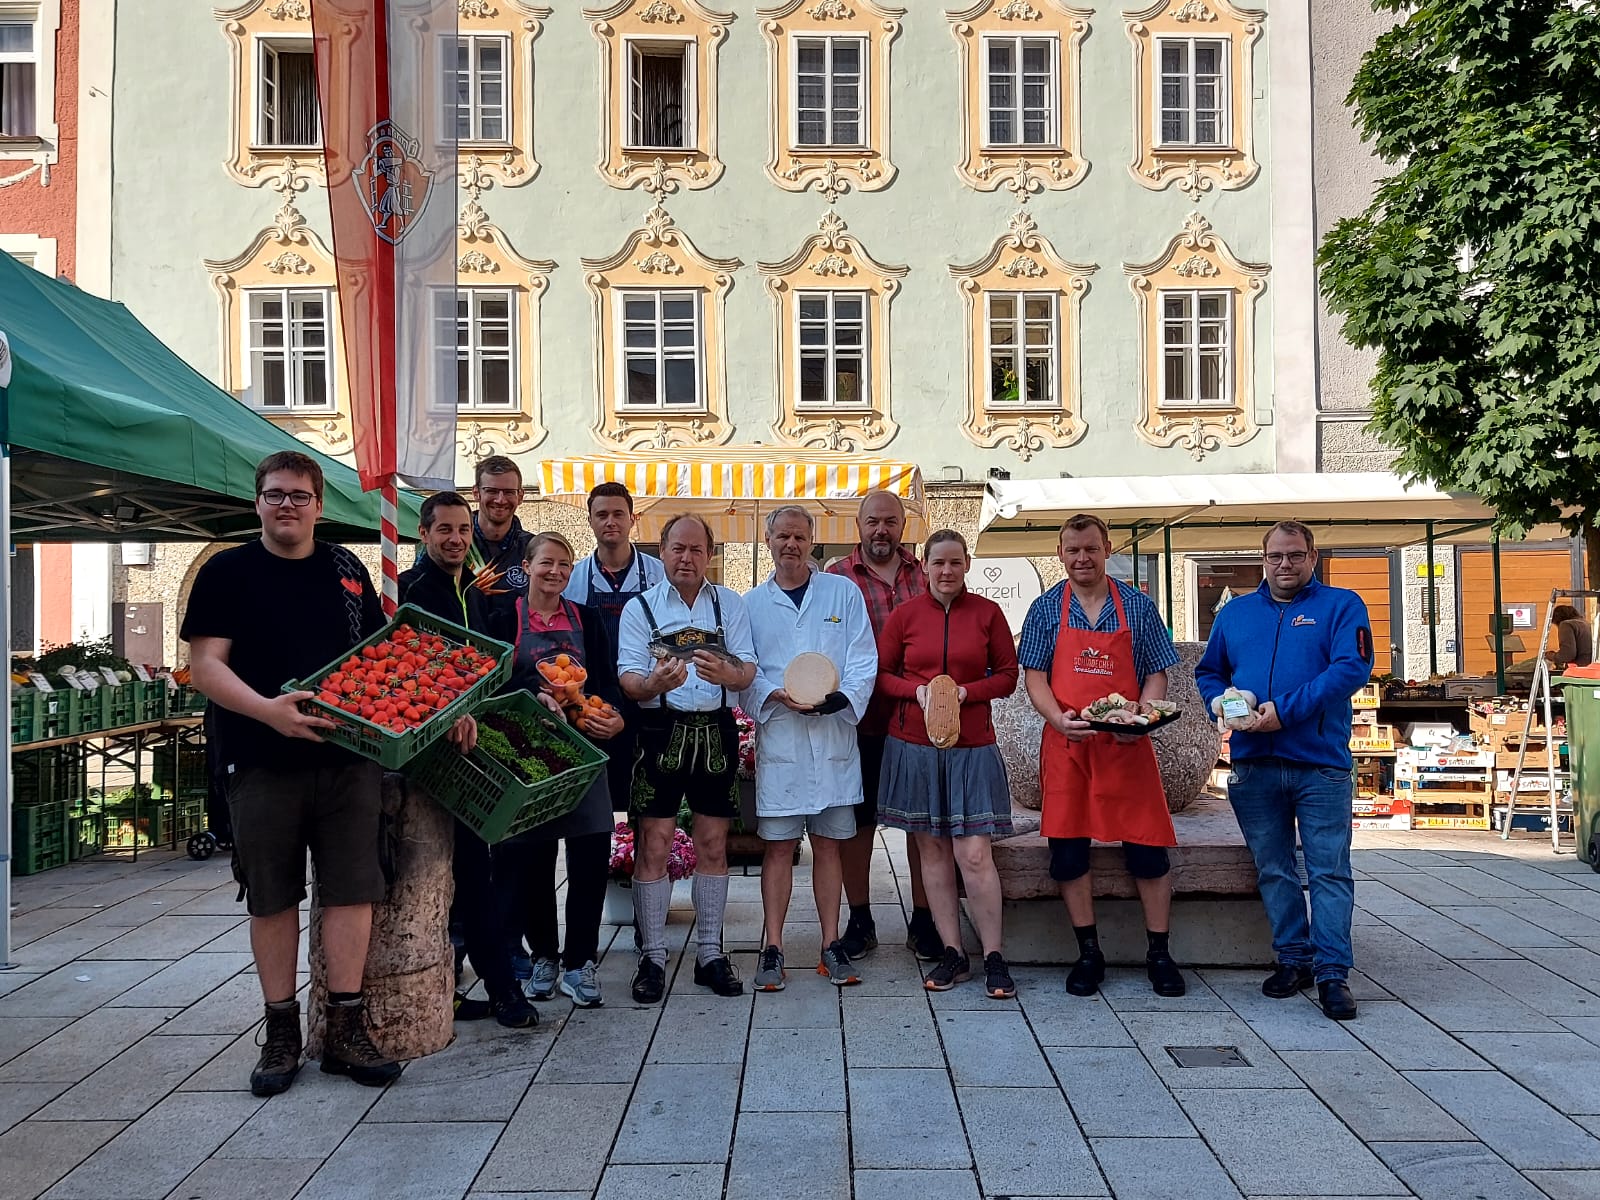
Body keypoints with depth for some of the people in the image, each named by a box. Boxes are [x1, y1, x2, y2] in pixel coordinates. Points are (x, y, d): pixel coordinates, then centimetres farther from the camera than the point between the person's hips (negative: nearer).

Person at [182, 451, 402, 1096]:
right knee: (272, 898, 7)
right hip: (263, 764, -2)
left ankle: (345, 1030, 11)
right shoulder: (227, 572, 2)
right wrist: (269, 710, -22)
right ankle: (281, 1033, 21)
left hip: (348, 758, 2)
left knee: (352, 890, 1)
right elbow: (205, 664, -6)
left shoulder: (348, 570, 12)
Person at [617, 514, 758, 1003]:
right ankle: (652, 957, 11)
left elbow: (748, 669, 0)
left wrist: (727, 673, -24)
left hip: (717, 733, 2)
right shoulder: (640, 607, 3)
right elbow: (628, 679, -6)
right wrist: (655, 683, -29)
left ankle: (710, 953, 20)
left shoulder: (730, 605, 9)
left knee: (712, 845, 9)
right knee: (653, 847, -1)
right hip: (661, 732, -2)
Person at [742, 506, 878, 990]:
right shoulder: (751, 604, 9)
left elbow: (864, 659, 2)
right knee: (778, 845, 1)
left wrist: (841, 697, -15)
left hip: (835, 735, 1)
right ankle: (773, 949, 9)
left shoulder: (844, 592, 9)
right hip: (779, 737, 0)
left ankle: (831, 947, 16)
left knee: (828, 844, 8)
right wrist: (778, 696, -16)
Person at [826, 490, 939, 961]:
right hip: (860, 721, -2)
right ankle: (859, 920, 23)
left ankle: (923, 921, 23)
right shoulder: (836, 579, 0)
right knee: (857, 821, 8)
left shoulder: (926, 575, 8)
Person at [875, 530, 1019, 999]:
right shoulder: (904, 614, 3)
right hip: (914, 745, 2)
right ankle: (953, 954, 18)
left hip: (972, 747, -1)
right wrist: (917, 690, -11)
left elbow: (1007, 675, 5)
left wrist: (967, 691, -11)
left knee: (975, 855, -6)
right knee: (932, 850, 7)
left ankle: (994, 957, 8)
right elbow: (880, 674, 7)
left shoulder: (987, 612, 2)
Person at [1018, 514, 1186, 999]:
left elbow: (1157, 674, 6)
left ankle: (1159, 954, 15)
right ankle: (1088, 953, 16)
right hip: (1066, 744, 0)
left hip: (1127, 745, 0)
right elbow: (1034, 676, 2)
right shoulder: (1045, 609, 5)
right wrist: (1059, 719, -17)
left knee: (1148, 847, -1)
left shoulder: (1138, 606, 6)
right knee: (1067, 848, 1)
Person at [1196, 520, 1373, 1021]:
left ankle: (1332, 971, 4)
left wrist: (1285, 710, -18)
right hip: (1253, 766, 4)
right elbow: (1208, 671, 20)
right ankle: (1293, 958, 22)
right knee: (1273, 871, 10)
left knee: (1329, 871, -2)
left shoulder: (1341, 606, 3)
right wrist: (1223, 705, -4)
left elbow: (1352, 667, -11)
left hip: (1321, 764, -4)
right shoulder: (1235, 613, 15)